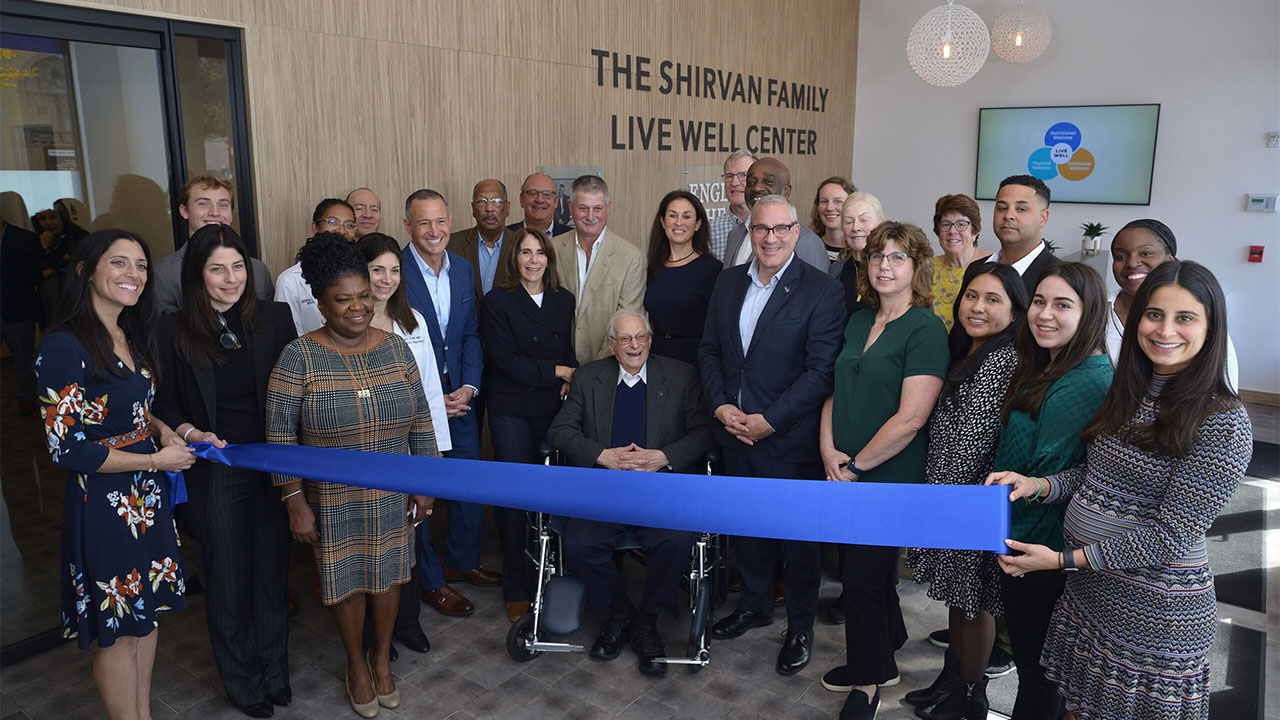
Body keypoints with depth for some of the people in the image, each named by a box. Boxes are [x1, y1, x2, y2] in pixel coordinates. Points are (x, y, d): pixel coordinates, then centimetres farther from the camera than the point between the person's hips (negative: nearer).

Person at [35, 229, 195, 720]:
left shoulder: (132, 336, 5)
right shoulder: (64, 346, -19)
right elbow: (66, 447, -21)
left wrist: (168, 432, -1)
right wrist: (155, 459, -16)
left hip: (149, 496, 8)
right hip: (103, 503, -8)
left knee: (146, 614, 19)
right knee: (118, 631, 9)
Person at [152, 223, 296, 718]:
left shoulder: (274, 319, -1)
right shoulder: (174, 330, -4)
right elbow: (163, 402, 4)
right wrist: (189, 432, -16)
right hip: (215, 473, -1)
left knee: (273, 571, 13)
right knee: (228, 580, 11)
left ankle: (275, 672, 34)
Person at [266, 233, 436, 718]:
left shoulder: (395, 347, -2)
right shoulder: (299, 357, -11)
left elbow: (420, 421, 4)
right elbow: (280, 437, -8)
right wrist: (295, 502, -10)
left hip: (393, 497, 3)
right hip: (332, 499, -2)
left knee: (387, 573, 15)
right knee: (346, 579, 12)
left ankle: (382, 656, 40)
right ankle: (356, 662, 38)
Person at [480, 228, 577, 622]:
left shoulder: (564, 300, 12)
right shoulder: (497, 302, -2)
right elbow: (505, 360, -9)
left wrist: (571, 380, -4)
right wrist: (557, 372, -9)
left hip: (553, 409, 3)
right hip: (512, 412, -3)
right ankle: (515, 589, 10)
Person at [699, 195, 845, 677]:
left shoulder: (821, 291, -12)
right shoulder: (729, 281, 6)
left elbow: (821, 370, -16)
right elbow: (709, 349, 9)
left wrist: (769, 420, -18)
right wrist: (720, 405, -5)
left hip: (789, 440, -5)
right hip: (734, 434, 5)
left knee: (797, 537, 9)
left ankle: (800, 626, 30)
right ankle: (754, 605, 42)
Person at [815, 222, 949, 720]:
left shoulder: (926, 330, -14)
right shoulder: (859, 321, 8)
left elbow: (910, 418, -21)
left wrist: (856, 465, -15)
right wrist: (828, 448, -4)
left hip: (889, 479, -7)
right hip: (846, 475, 7)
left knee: (863, 580, 4)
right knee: (860, 570, 18)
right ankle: (880, 662, 40)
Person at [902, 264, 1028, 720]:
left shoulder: (1002, 361, -21)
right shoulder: (965, 352, 9)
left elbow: (973, 444, -21)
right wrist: (936, 496, 12)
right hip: (947, 498, 9)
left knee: (974, 602, 8)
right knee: (957, 596, 21)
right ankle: (952, 677, 37)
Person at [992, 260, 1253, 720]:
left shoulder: (1224, 423, -19)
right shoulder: (1130, 393, 4)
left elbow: (1171, 537, -21)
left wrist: (1065, 559, -20)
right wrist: (1038, 485, -8)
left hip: (1156, 611, -6)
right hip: (1086, 592, 6)